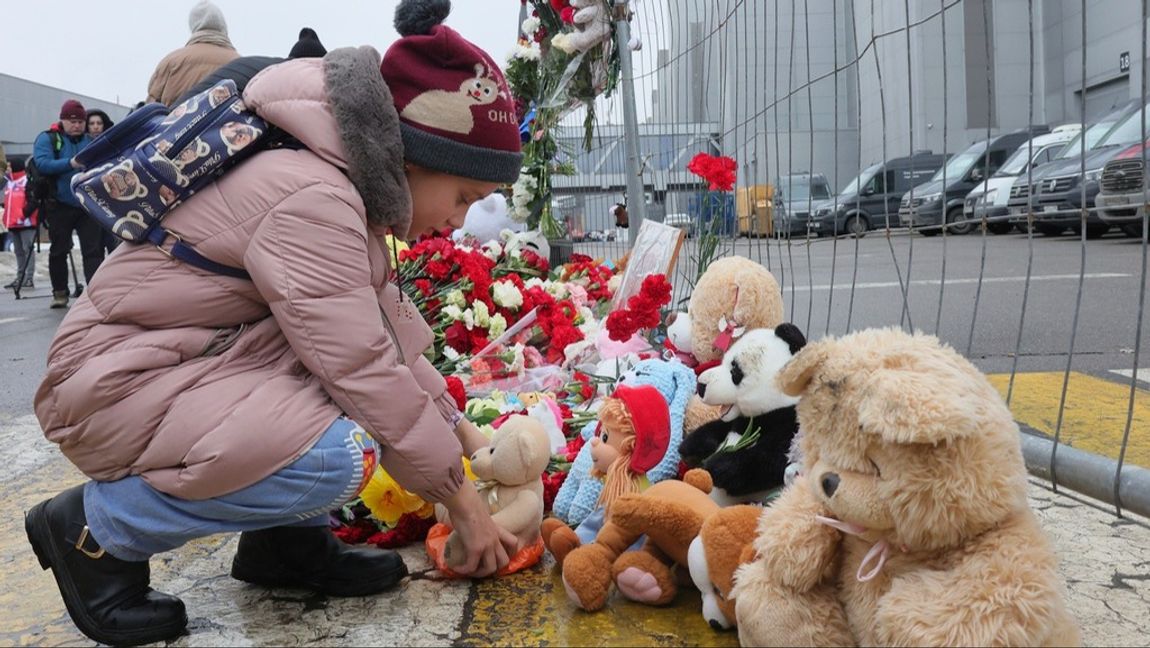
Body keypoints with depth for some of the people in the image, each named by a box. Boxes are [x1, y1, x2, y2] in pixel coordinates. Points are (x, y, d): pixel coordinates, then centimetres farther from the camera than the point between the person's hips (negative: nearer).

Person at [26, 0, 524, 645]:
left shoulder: (347, 192, 4)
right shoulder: (310, 197, -26)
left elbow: (391, 333, 9)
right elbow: (364, 371, -27)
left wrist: (460, 430, 7)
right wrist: (461, 497, -16)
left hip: (200, 364, 9)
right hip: (115, 382, -9)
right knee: (339, 457, -29)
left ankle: (288, 538, 5)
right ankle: (96, 527, -8)